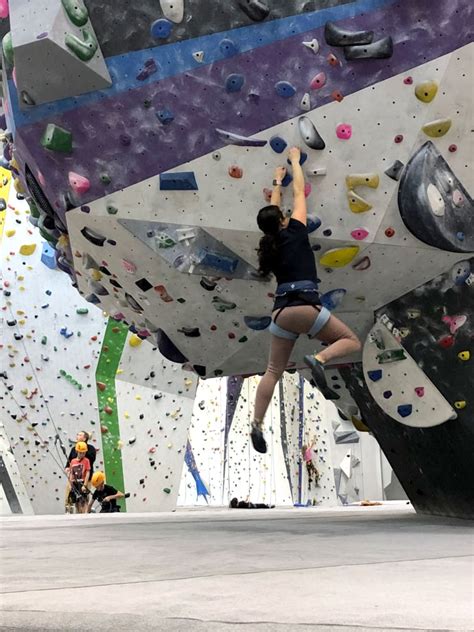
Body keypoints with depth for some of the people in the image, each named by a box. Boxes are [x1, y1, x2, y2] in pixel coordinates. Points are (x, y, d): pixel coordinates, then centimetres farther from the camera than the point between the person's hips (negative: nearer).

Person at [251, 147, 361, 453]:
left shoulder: (270, 243, 17)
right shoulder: (295, 233, 5)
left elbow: (272, 211, 35)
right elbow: (300, 193, 16)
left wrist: (277, 181, 47)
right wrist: (295, 161, 28)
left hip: (281, 313, 6)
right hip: (305, 308, -6)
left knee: (274, 371, 11)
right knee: (352, 341, 9)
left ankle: (258, 424, 5)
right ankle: (319, 359, -20)